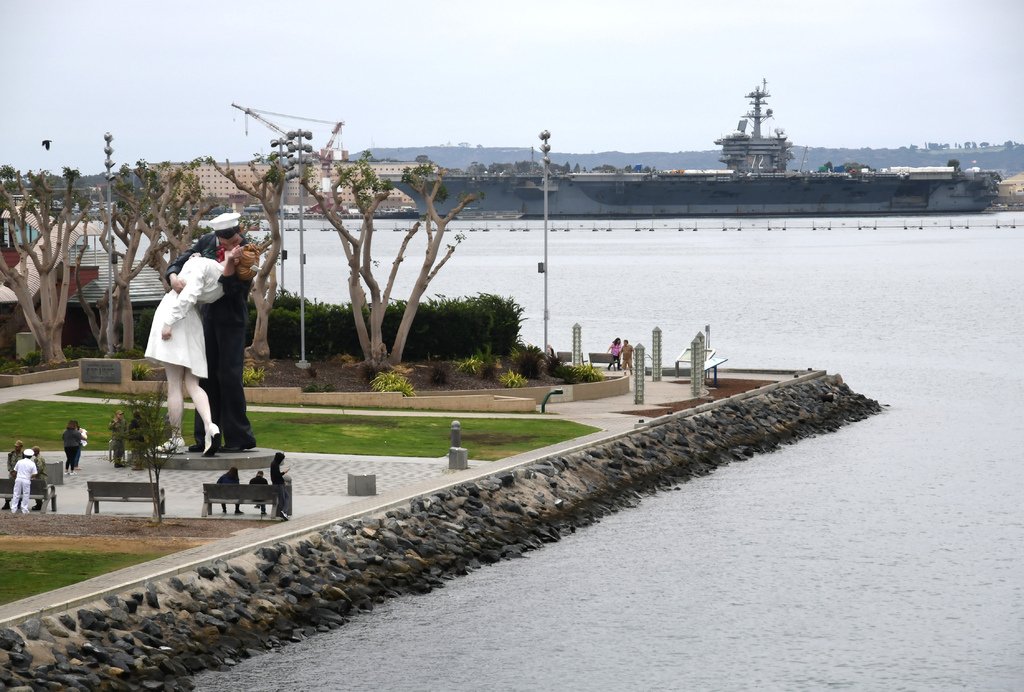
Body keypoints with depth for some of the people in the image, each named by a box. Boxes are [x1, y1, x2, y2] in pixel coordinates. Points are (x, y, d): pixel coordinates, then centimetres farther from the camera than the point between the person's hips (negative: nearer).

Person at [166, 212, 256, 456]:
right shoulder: (207, 242, -2)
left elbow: (231, 289, -23)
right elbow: (181, 261, 0)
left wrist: (229, 265, -37)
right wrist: (173, 276, -21)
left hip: (232, 319, -6)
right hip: (208, 317, 6)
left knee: (229, 375, -8)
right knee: (207, 377, 7)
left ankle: (239, 437, 1)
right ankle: (206, 439, 13)